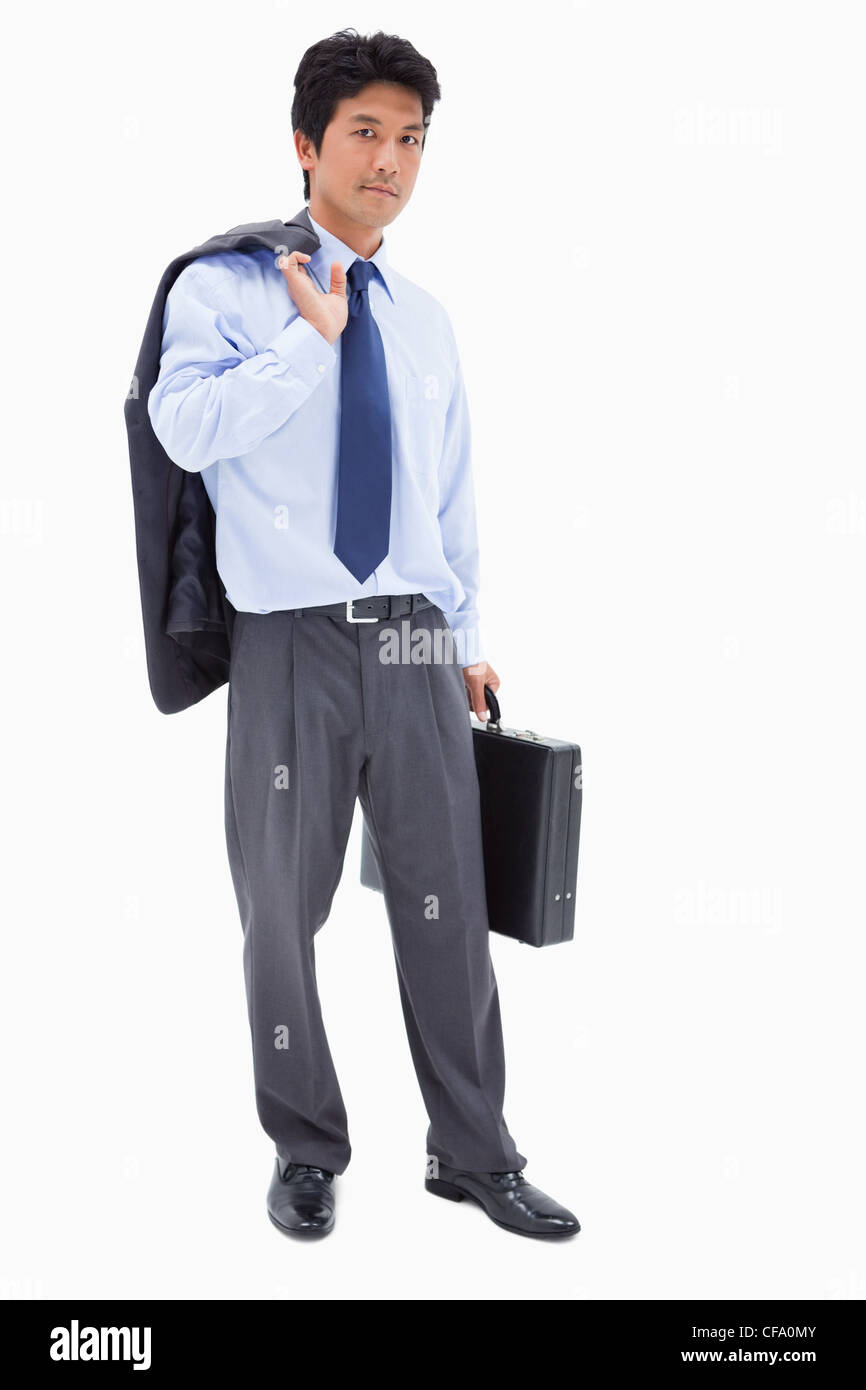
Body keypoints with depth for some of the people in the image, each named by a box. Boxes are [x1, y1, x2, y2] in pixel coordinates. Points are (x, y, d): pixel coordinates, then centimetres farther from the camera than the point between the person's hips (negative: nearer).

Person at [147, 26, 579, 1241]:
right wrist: (314, 334, -15)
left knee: (448, 908, 7)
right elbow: (188, 427, -19)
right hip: (294, 645, -3)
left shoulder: (425, 320, 14)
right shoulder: (226, 290, 0)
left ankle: (474, 1154, 23)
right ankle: (307, 1151, 28)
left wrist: (470, 635, 18)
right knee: (281, 912, 8)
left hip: (416, 646, 4)